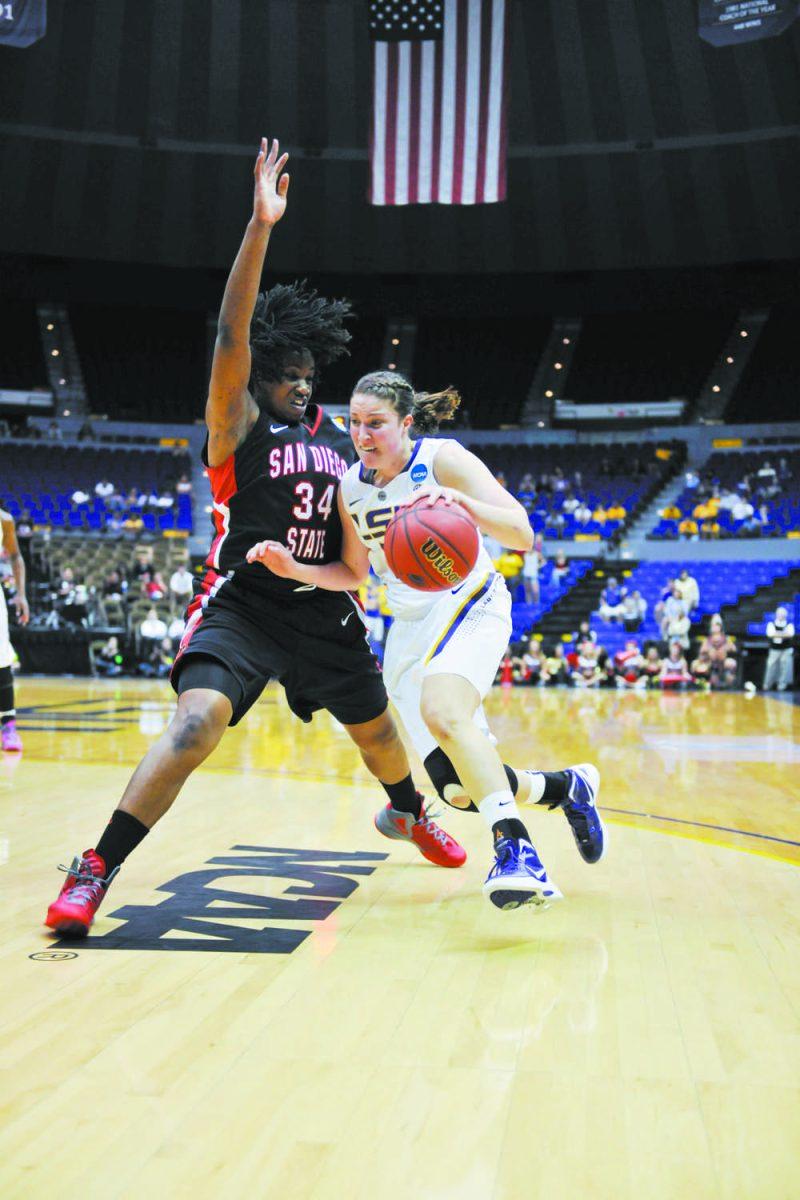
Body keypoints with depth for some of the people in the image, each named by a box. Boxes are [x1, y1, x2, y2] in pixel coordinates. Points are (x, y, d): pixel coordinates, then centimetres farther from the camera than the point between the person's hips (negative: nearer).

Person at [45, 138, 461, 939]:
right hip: (241, 604, -6)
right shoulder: (236, 424, -7)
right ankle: (93, 873, -21)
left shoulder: (336, 441, 9)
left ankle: (411, 813, 50)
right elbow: (231, 336, -24)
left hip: (320, 608, 6)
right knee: (197, 721, -28)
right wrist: (260, 227, -33)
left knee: (376, 728, 19)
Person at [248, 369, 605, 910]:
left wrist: (461, 502, -40)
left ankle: (515, 849, -38)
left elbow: (522, 535, -21)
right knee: (462, 789, -3)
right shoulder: (351, 486, 3)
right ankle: (569, 785, 22)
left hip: (469, 604, -5)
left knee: (441, 709, -38)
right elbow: (353, 573, 14)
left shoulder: (443, 458, -13)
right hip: (411, 626, 5)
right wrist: (293, 568, -4)